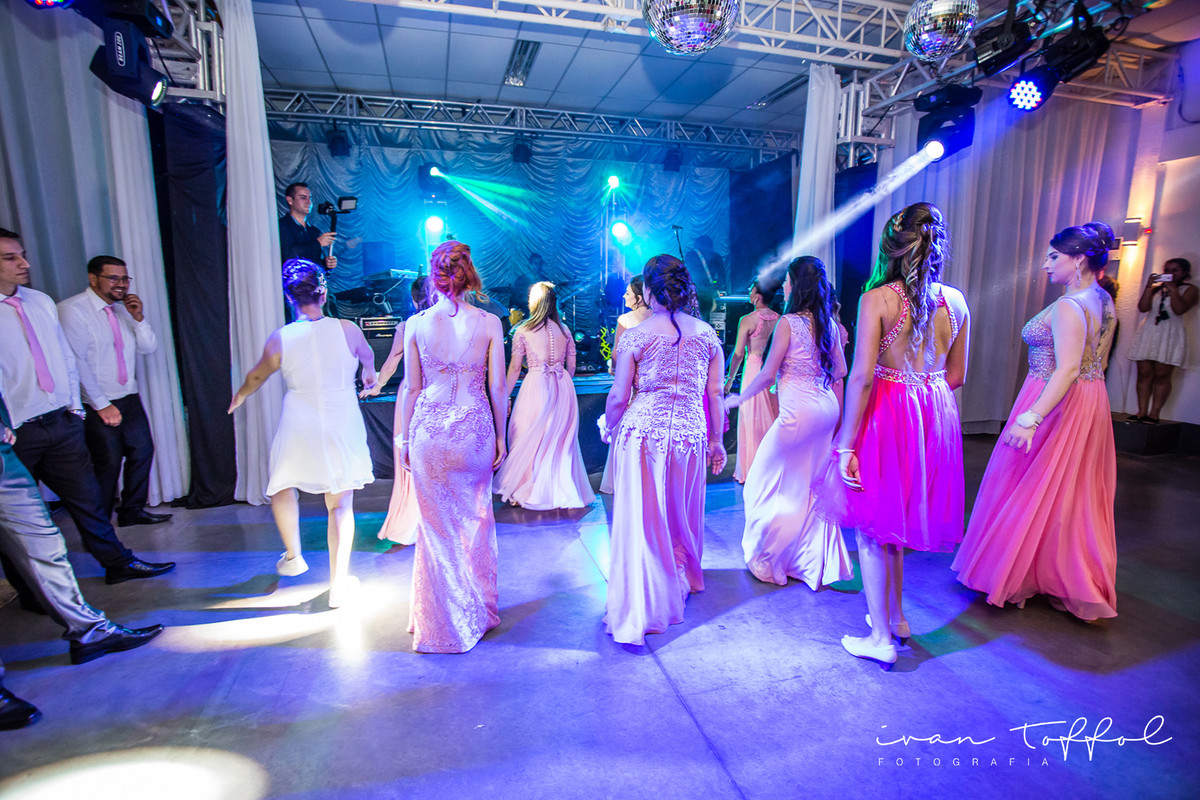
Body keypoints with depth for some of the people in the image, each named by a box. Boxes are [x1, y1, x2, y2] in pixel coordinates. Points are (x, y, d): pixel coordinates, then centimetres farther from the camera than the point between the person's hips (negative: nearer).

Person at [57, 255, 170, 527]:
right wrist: (101, 404, -16)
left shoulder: (124, 308, 8)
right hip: (97, 404, -6)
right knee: (108, 463, -3)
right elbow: (76, 362, -15)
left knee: (142, 451, 9)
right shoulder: (72, 309, -12)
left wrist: (139, 318, -10)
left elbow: (148, 348, 8)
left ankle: (132, 511, 26)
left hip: (129, 397, 7)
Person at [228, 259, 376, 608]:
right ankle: (338, 584, 12)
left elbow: (256, 376, 14)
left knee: (282, 486, 28)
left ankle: (293, 556, 41)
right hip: (343, 425, 0)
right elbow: (367, 355, 17)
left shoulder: (280, 339, -6)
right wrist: (369, 374, 41)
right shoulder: (348, 329, -7)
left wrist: (240, 396, 37)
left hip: (299, 427, 0)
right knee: (341, 504, 10)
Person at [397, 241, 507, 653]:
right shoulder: (489, 323, -4)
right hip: (475, 427, 0)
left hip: (429, 428, 0)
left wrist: (404, 437, 10)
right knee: (475, 518, 16)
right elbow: (498, 387, -3)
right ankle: (477, 611, 31)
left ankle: (440, 620, 26)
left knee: (435, 522, 12)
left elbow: (411, 388, 1)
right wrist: (500, 436, 7)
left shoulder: (416, 324, -3)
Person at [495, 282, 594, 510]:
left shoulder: (523, 331, -5)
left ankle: (526, 491, 15)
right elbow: (572, 366, 10)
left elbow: (514, 368, -3)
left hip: (536, 385, -4)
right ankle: (561, 489, 21)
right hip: (563, 388, 4)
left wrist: (505, 397, 5)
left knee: (530, 439, 8)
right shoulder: (564, 329, 5)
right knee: (560, 440, 13)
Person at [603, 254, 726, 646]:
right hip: (691, 434, 4)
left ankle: (636, 616, 9)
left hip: (643, 431, -3)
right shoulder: (707, 334, 4)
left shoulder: (635, 335, -6)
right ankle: (682, 582, 45)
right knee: (682, 514, 22)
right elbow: (715, 395, 6)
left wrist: (610, 429, 14)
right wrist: (717, 439, 16)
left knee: (639, 519, 3)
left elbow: (618, 397, -4)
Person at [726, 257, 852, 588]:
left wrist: (738, 398, 1)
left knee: (770, 481, 6)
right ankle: (816, 560, 29)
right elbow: (840, 370, 12)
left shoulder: (788, 323, -13)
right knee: (814, 485, 17)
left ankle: (770, 560, 15)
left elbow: (767, 375, -12)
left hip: (798, 411, -8)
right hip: (827, 408, 8)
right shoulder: (829, 323, 7)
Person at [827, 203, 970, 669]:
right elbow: (956, 376, 10)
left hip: (887, 415, -6)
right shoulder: (955, 300, 4)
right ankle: (895, 616, 38)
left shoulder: (878, 298, -13)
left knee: (872, 528, 8)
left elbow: (862, 376, -18)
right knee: (899, 518, 22)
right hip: (936, 417, 6)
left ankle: (880, 639, 19)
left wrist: (845, 444, -14)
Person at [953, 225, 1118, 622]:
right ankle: (1069, 578, 30)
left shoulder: (1067, 307, -22)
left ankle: (1017, 576, 19)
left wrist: (1031, 418, -36)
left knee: (1032, 490, 4)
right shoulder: (1103, 301, 8)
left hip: (1058, 403, -9)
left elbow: (1068, 370, -30)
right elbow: (1095, 362, 15)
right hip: (1089, 401, 9)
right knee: (1073, 494, 17)